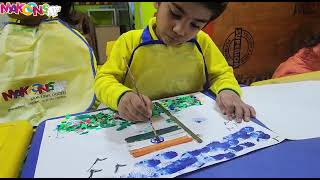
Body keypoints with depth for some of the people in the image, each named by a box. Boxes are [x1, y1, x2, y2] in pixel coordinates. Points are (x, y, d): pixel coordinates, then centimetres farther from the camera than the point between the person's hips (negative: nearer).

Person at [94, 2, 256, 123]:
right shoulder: (130, 41, -4)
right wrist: (121, 96, -25)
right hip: (141, 126, -1)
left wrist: (228, 91, -12)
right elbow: (104, 79, -4)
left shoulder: (203, 42, 2)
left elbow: (222, 74, 10)